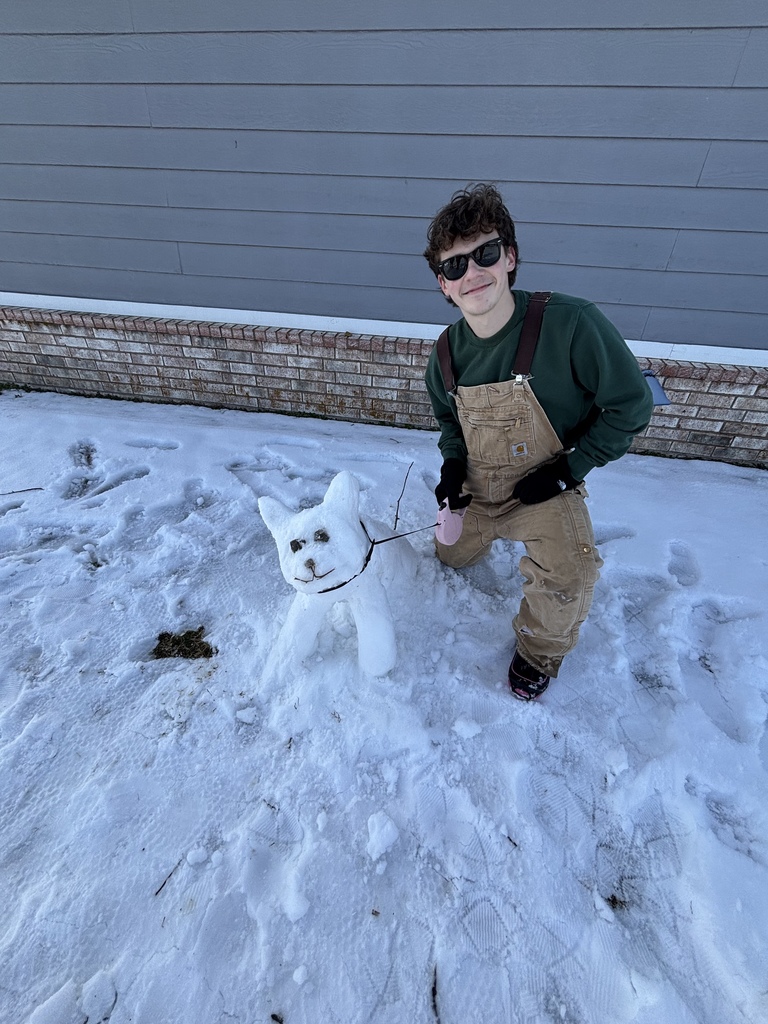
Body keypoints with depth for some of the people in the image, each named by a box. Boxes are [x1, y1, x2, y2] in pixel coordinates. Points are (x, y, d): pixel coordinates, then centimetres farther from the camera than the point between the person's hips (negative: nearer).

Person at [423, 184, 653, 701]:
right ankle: (486, 533, 61)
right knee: (452, 558, 25)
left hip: (545, 490, -4)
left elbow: (631, 405, -16)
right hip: (475, 489, 5)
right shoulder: (448, 352, -11)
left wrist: (570, 469, -19)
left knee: (566, 575, -31)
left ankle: (542, 648, 4)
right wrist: (453, 464, -9)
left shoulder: (571, 323, -25)